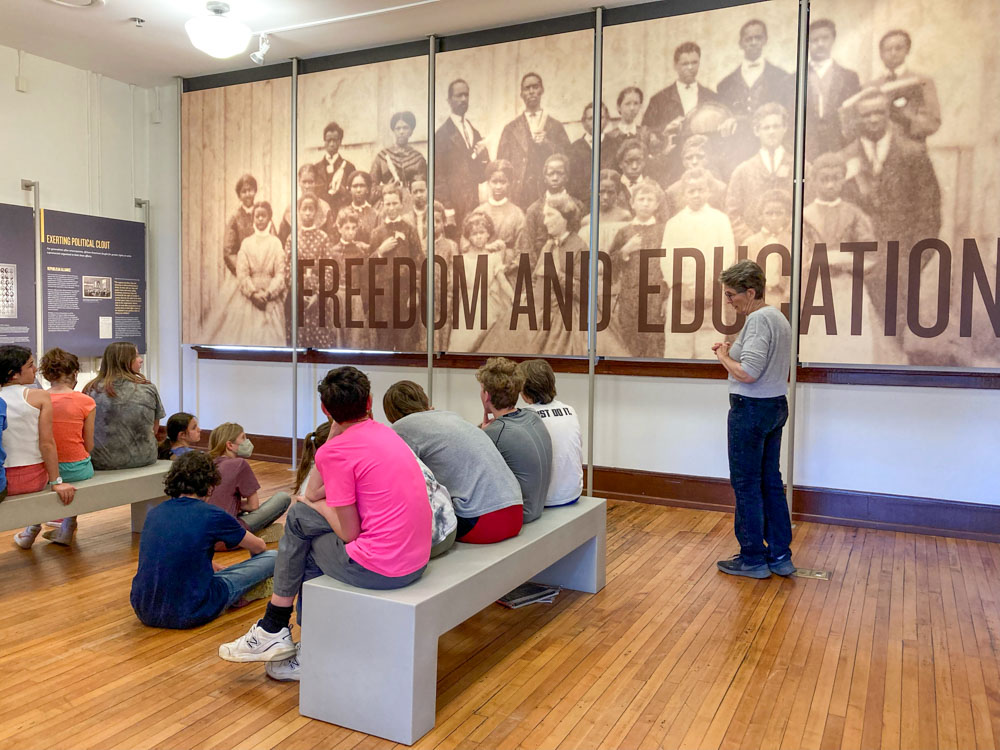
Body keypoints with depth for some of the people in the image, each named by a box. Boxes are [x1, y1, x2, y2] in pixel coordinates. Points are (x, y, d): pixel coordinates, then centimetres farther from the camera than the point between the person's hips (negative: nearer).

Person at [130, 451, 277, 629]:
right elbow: (259, 547, 11)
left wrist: (218, 569, 41)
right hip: (189, 615, -6)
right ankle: (242, 593, 36)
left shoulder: (154, 513, 7)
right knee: (272, 557, 7)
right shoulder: (212, 515, -8)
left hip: (144, 612, 6)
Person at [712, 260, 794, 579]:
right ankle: (780, 556, 21)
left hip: (751, 409, -10)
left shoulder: (758, 320, -19)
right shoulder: (779, 317, 13)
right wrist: (733, 351, 10)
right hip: (776, 406, 10)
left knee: (746, 484, 0)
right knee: (771, 482, 14)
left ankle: (753, 559, 9)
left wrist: (724, 357, -8)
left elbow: (747, 373, -25)